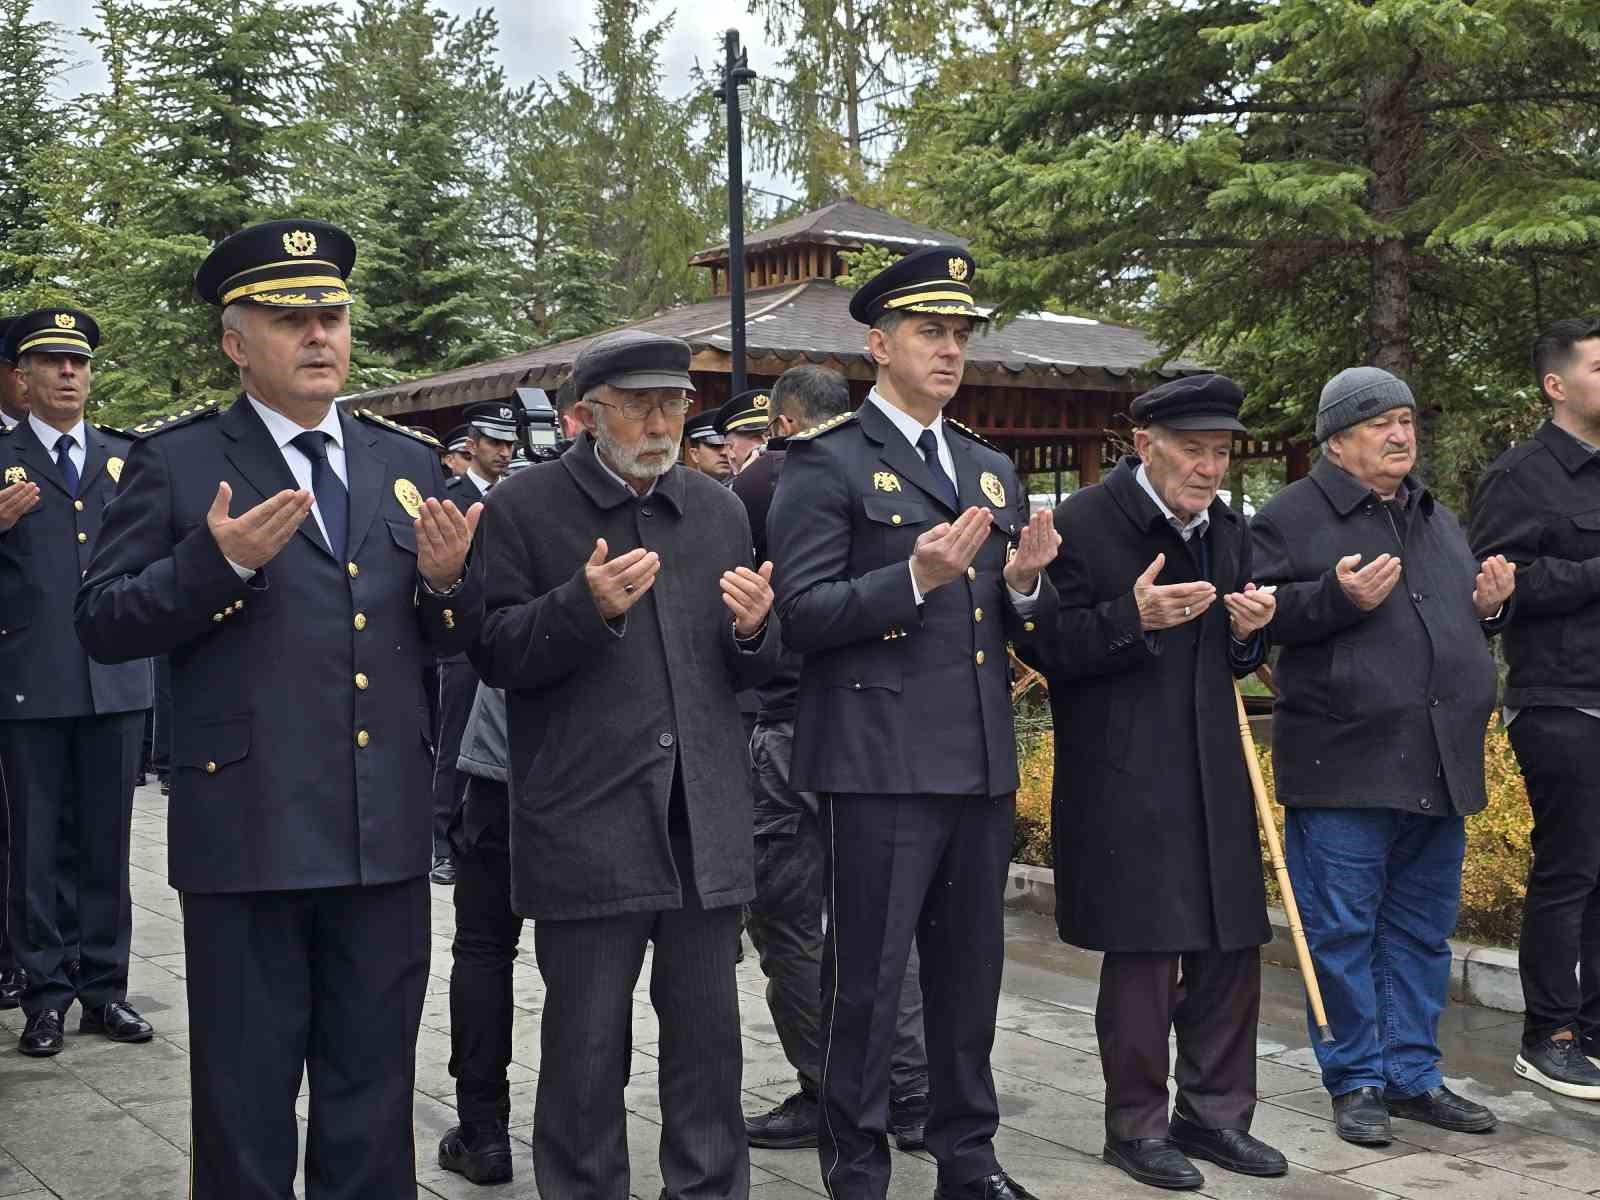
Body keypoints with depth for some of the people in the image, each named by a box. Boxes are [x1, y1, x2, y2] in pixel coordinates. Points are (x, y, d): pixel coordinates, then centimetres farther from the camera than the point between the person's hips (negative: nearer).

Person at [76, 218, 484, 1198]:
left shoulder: (409, 463, 11)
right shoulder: (176, 462, 0)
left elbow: (450, 640, 14)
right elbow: (103, 625, -5)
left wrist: (447, 580, -9)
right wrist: (220, 562, -20)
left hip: (387, 834, 4)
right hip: (247, 833, -3)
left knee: (374, 1100, 15)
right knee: (245, 1105, 9)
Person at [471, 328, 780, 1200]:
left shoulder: (719, 509, 12)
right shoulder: (522, 507, -1)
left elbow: (748, 673, 15)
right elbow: (495, 654, -6)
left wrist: (751, 630, -8)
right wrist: (586, 606, -21)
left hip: (705, 822, 4)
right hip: (586, 824, -4)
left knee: (709, 1037, 11)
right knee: (585, 1046, 7)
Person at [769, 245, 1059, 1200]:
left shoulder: (994, 470, 17)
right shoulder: (828, 463, -3)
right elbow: (801, 614, -11)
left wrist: (1026, 582, -4)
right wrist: (916, 578, -22)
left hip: (982, 763, 6)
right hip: (882, 762, -6)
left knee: (971, 973, 15)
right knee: (867, 980, 2)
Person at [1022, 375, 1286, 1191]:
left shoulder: (1227, 529, 13)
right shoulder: (1082, 524, -10)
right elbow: (1045, 649, -12)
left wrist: (1249, 632, -1)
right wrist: (1132, 618, -25)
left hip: (1213, 778, 7)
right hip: (1124, 782, -7)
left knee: (1230, 952, 10)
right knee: (1143, 956, 0)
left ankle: (1214, 1113, 26)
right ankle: (1136, 1125, 17)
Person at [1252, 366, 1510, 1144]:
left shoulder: (1439, 520, 20)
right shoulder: (1292, 516, -3)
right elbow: (1258, 613, -11)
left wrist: (1489, 606, 9)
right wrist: (1338, 597, -23)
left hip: (1439, 768, 7)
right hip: (1344, 763, -7)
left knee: (1423, 930, 13)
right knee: (1342, 931, 0)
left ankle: (1412, 1074, 25)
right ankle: (1356, 1081, 14)